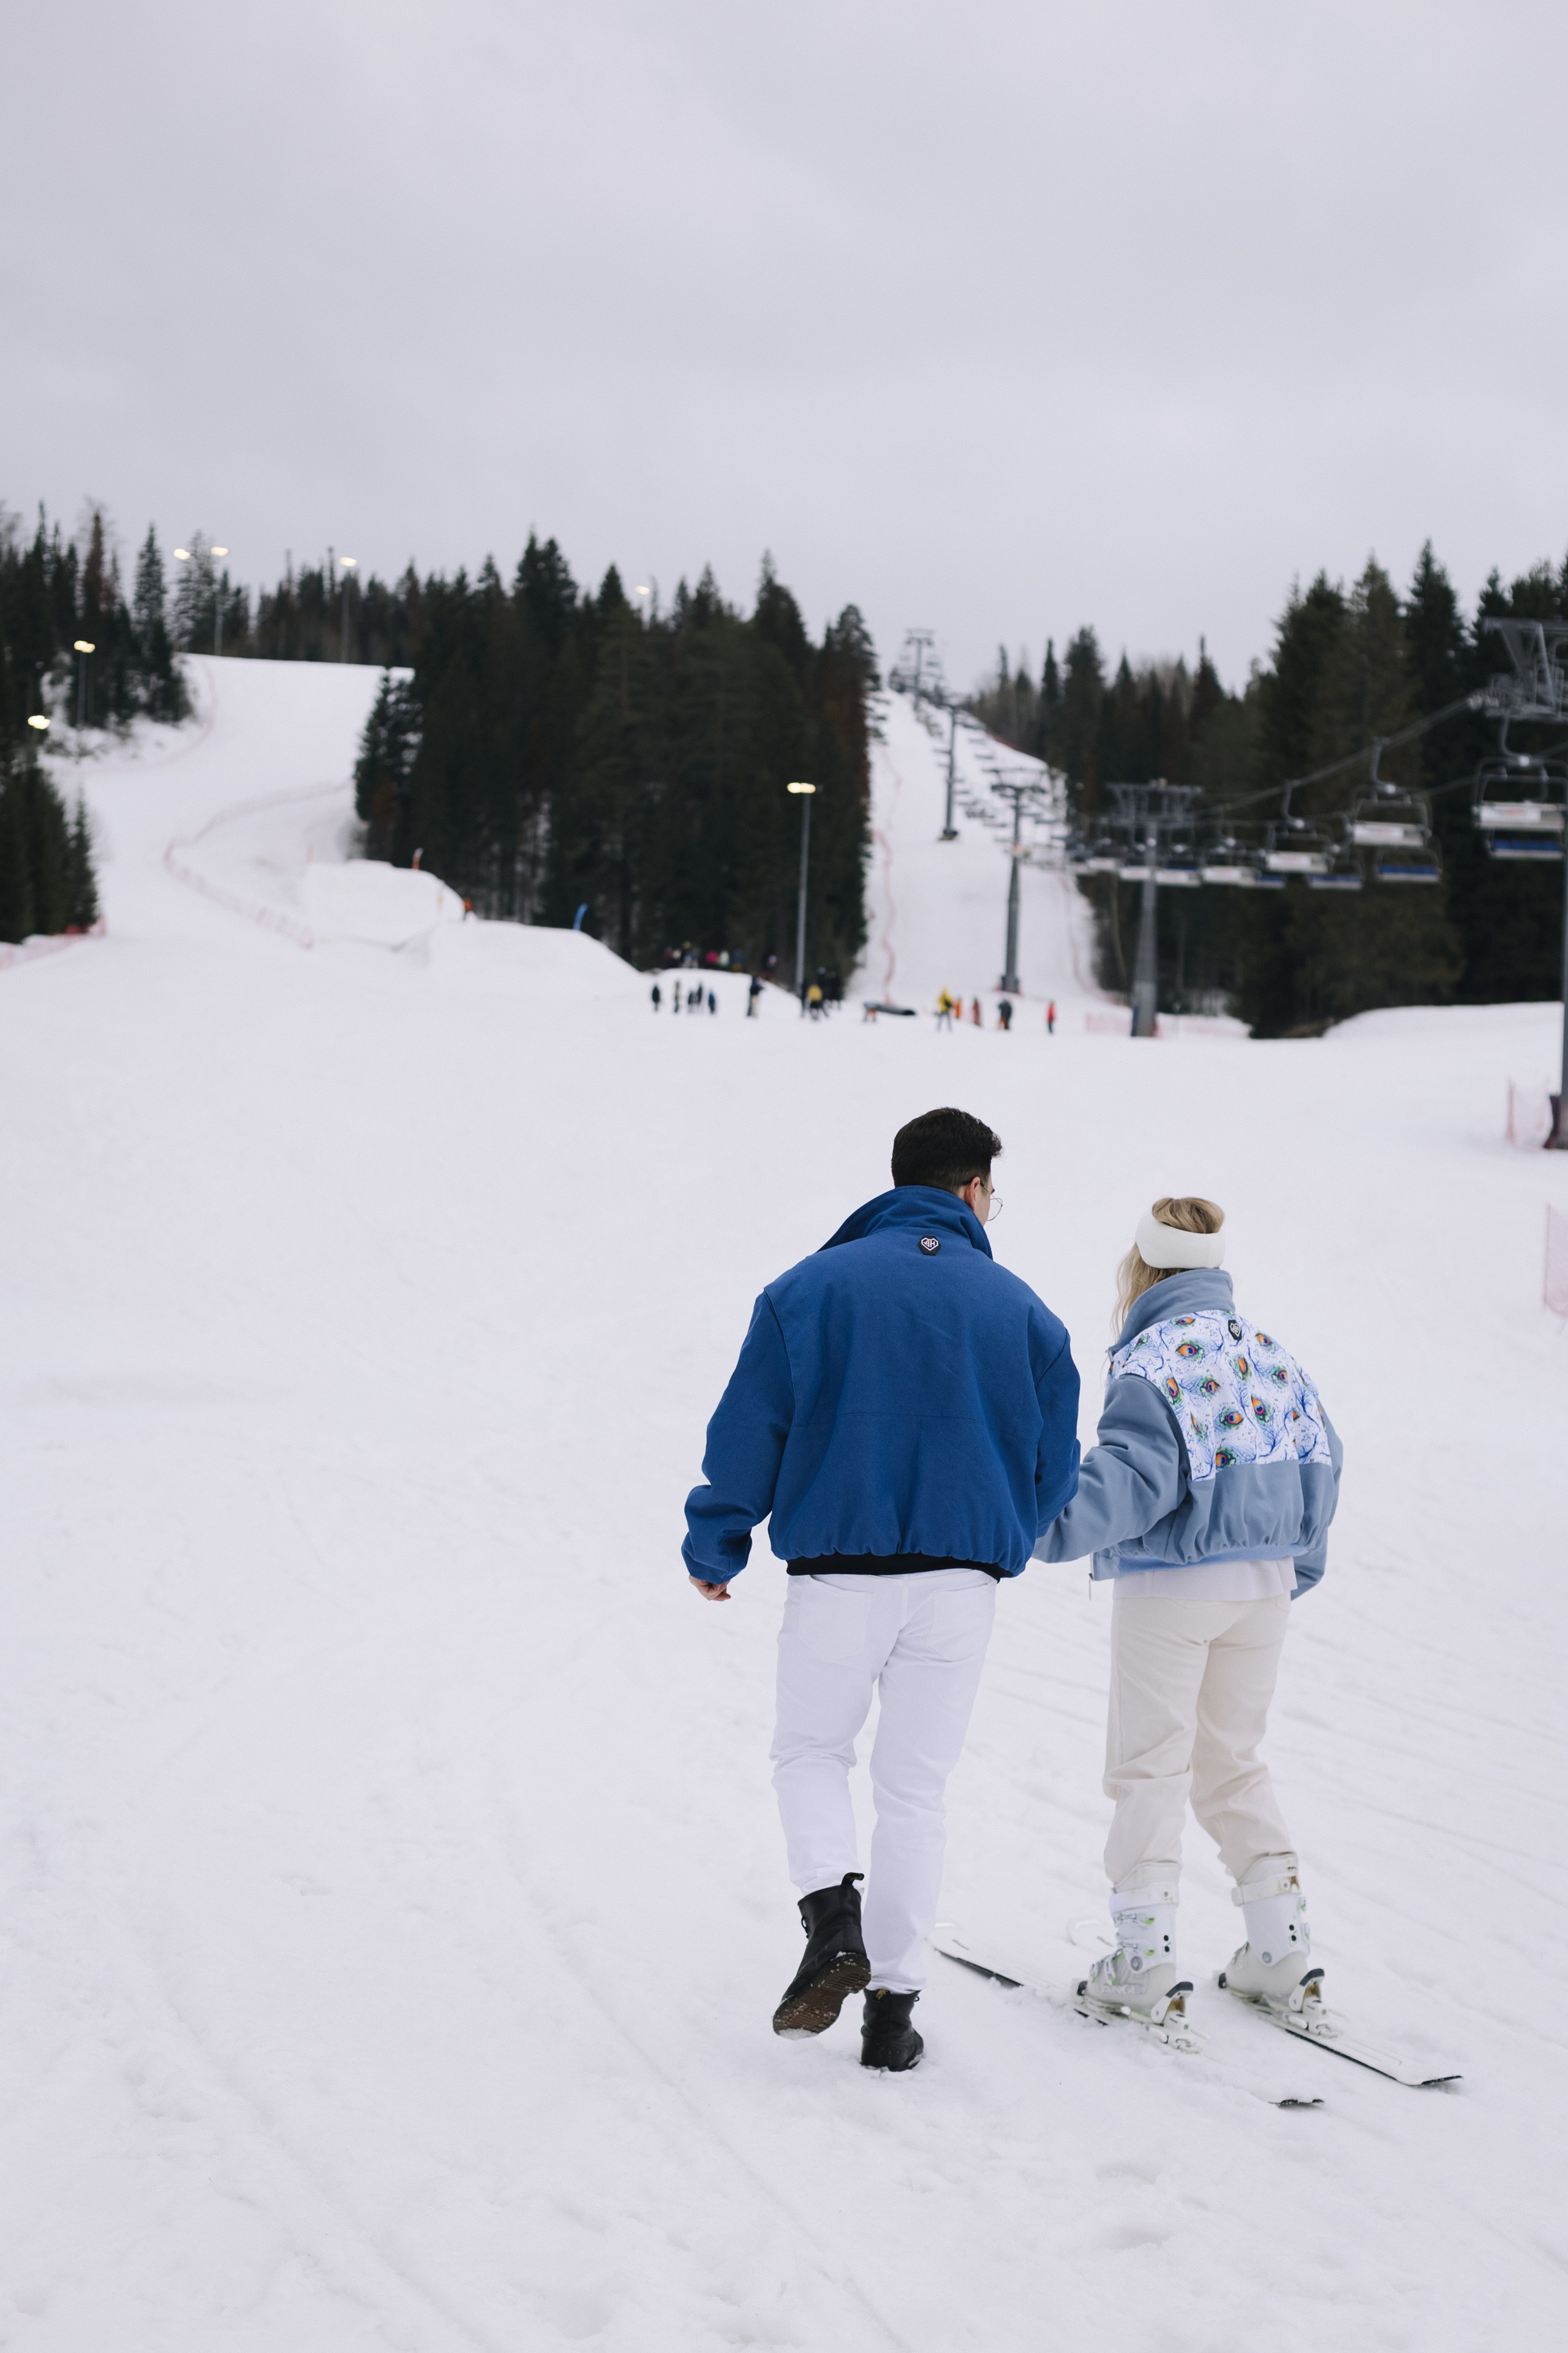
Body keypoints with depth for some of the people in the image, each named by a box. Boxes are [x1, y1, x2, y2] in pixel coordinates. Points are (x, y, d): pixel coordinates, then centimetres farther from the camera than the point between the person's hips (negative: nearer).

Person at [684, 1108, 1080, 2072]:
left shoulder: (811, 1287, -2)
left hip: (838, 1573, -1)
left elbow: (749, 1431, -3)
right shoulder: (1021, 1310, 3)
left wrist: (714, 1549, 9)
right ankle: (893, 2007, 10)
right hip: (962, 1580, 1)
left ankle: (834, 1913, -7)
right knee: (915, 1791, 10)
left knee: (811, 1751, 18)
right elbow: (1055, 1464, 9)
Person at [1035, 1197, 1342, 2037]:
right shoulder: (1272, 1353, 8)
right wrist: (1294, 1566, 26)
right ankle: (1280, 1949, 14)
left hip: (1169, 1588, -6)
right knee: (1233, 1761, 17)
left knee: (1150, 1767, 2)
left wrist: (1047, 1527, -30)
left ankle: (1145, 1959, 0)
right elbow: (1318, 1461, 13)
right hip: (1264, 1584, 6)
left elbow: (1135, 1476, -23)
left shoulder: (1151, 1359, -12)